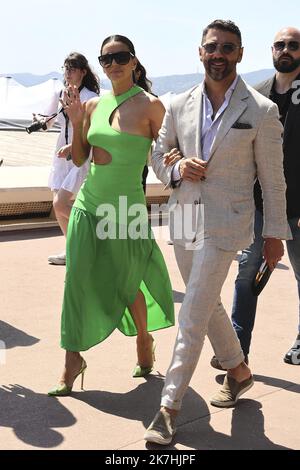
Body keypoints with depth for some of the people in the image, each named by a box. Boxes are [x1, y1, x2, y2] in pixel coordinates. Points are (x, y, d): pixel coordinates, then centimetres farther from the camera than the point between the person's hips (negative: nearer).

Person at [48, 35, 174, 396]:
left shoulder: (150, 105, -8)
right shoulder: (93, 106, 5)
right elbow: (78, 159, 10)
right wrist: (75, 121, -1)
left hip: (126, 208, -4)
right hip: (88, 204, 4)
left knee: (125, 283, 9)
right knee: (78, 281, 2)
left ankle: (144, 340, 38)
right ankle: (73, 360, 14)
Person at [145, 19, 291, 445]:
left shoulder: (261, 111, -7)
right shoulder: (180, 105, 4)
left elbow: (272, 179, -2)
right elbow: (159, 154, 15)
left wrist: (275, 234, -1)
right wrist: (177, 168, -8)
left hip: (225, 225, -5)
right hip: (184, 218, 6)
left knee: (192, 315, -7)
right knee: (208, 306, 19)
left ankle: (169, 407, 3)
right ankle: (238, 371, 41)